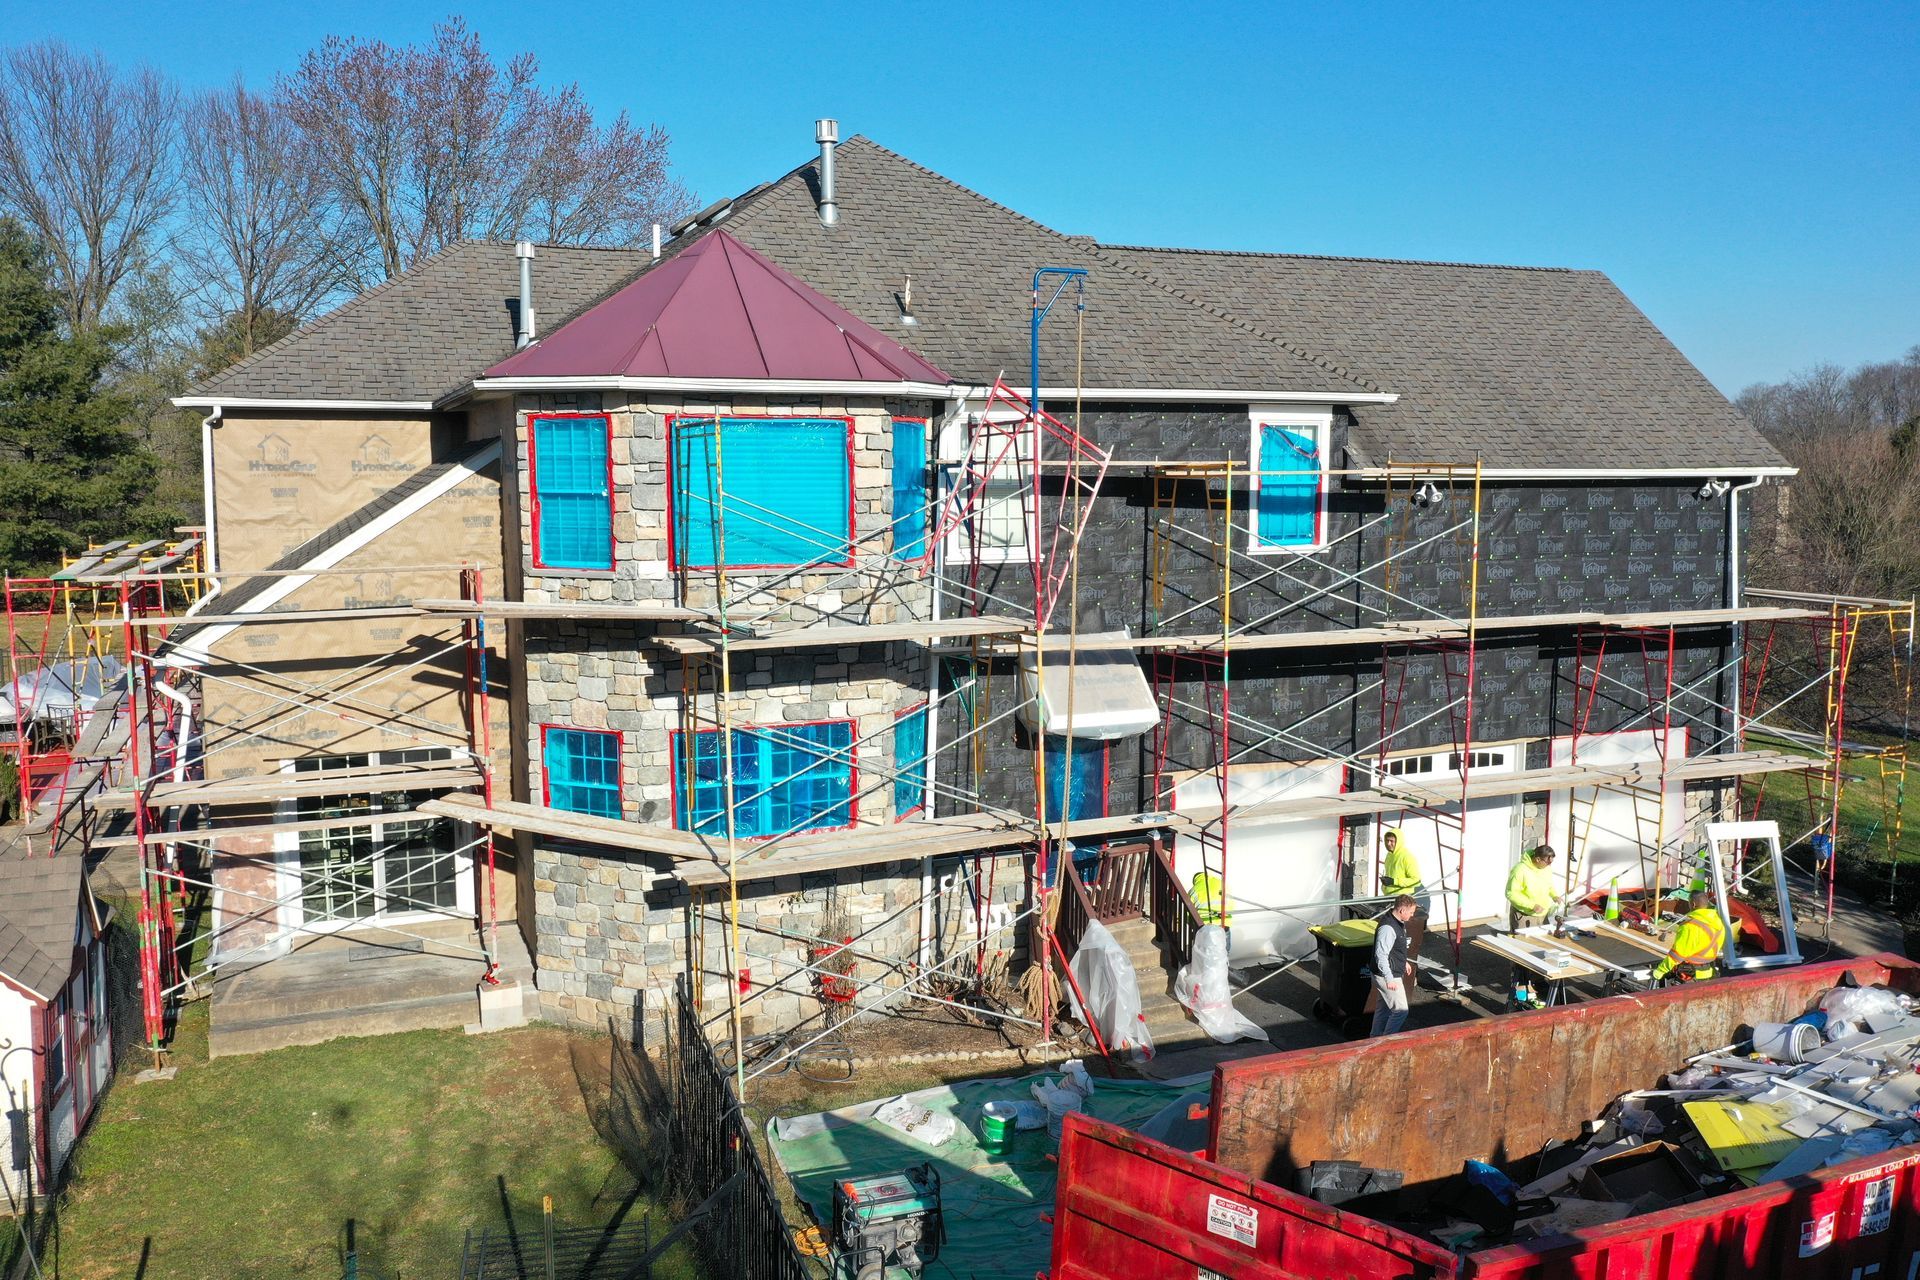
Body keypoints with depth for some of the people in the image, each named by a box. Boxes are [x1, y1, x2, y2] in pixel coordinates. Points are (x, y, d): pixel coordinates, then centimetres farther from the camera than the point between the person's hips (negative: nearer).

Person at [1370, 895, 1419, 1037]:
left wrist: (1404, 961, 29)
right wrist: (1389, 979, -27)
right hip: (1387, 977, -10)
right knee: (1400, 1010, -4)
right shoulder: (1387, 928, -27)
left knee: (1383, 1008, 19)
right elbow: (1381, 955, -28)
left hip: (1393, 974, 10)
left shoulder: (1398, 923, 5)